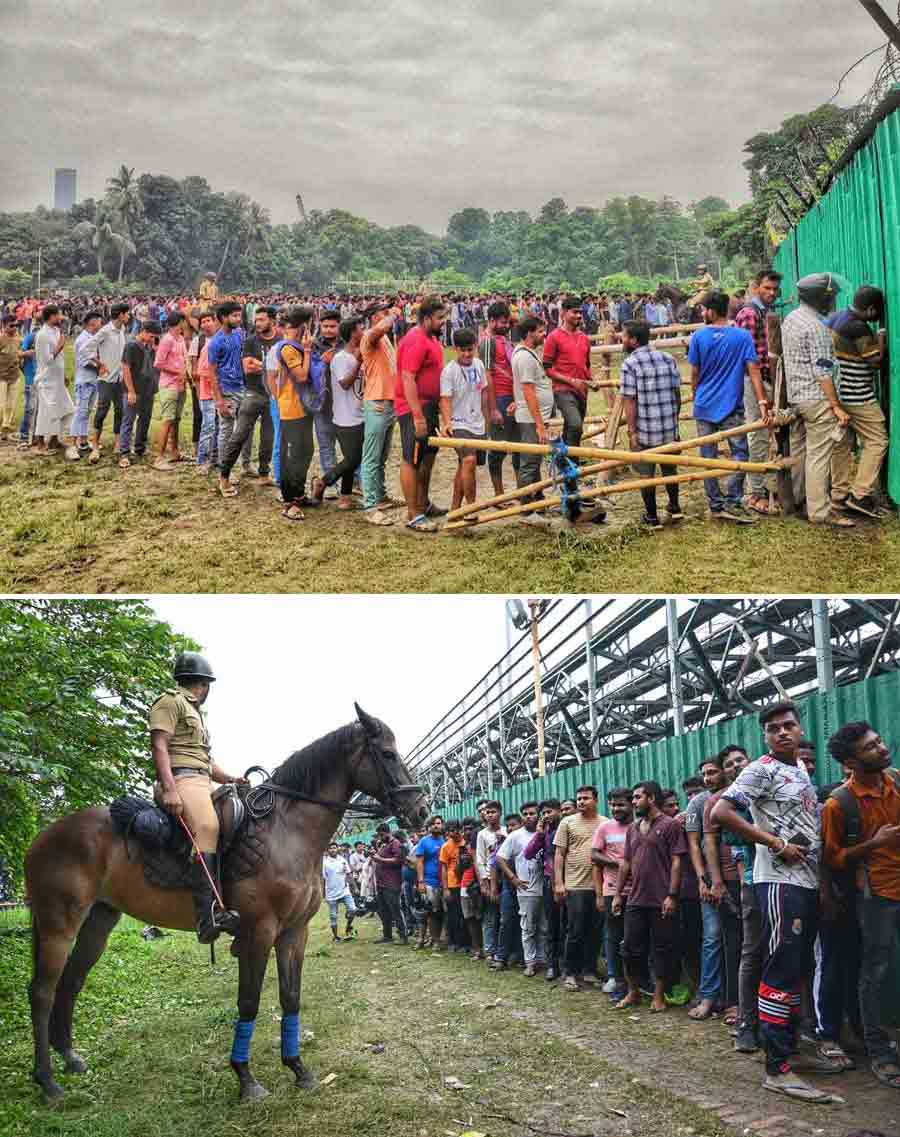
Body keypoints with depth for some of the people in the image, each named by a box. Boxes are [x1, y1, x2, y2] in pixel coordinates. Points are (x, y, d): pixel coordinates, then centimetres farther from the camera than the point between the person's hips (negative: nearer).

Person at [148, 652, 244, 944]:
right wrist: (169, 789, -23)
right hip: (181, 778, -10)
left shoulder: (196, 712, 32)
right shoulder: (171, 701, 2)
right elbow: (159, 746, -11)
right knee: (207, 826, -32)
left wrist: (230, 779, 17)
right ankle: (208, 913, -46)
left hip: (204, 782, 10)